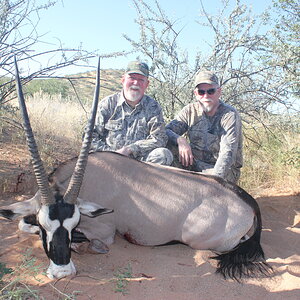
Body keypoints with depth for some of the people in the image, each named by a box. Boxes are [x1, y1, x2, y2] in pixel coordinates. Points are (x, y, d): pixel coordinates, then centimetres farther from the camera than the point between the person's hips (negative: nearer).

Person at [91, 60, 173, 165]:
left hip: (140, 160, 1)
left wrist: (129, 149, -14)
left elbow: (159, 139, -5)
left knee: (164, 154, -27)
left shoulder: (153, 107, 6)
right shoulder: (107, 104, 5)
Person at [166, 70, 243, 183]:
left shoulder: (230, 115, -12)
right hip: (196, 165, 4)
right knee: (169, 147, -18)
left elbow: (228, 153, -23)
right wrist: (180, 140, -27)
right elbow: (166, 131, -4)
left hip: (224, 170, -4)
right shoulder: (190, 111, 3)